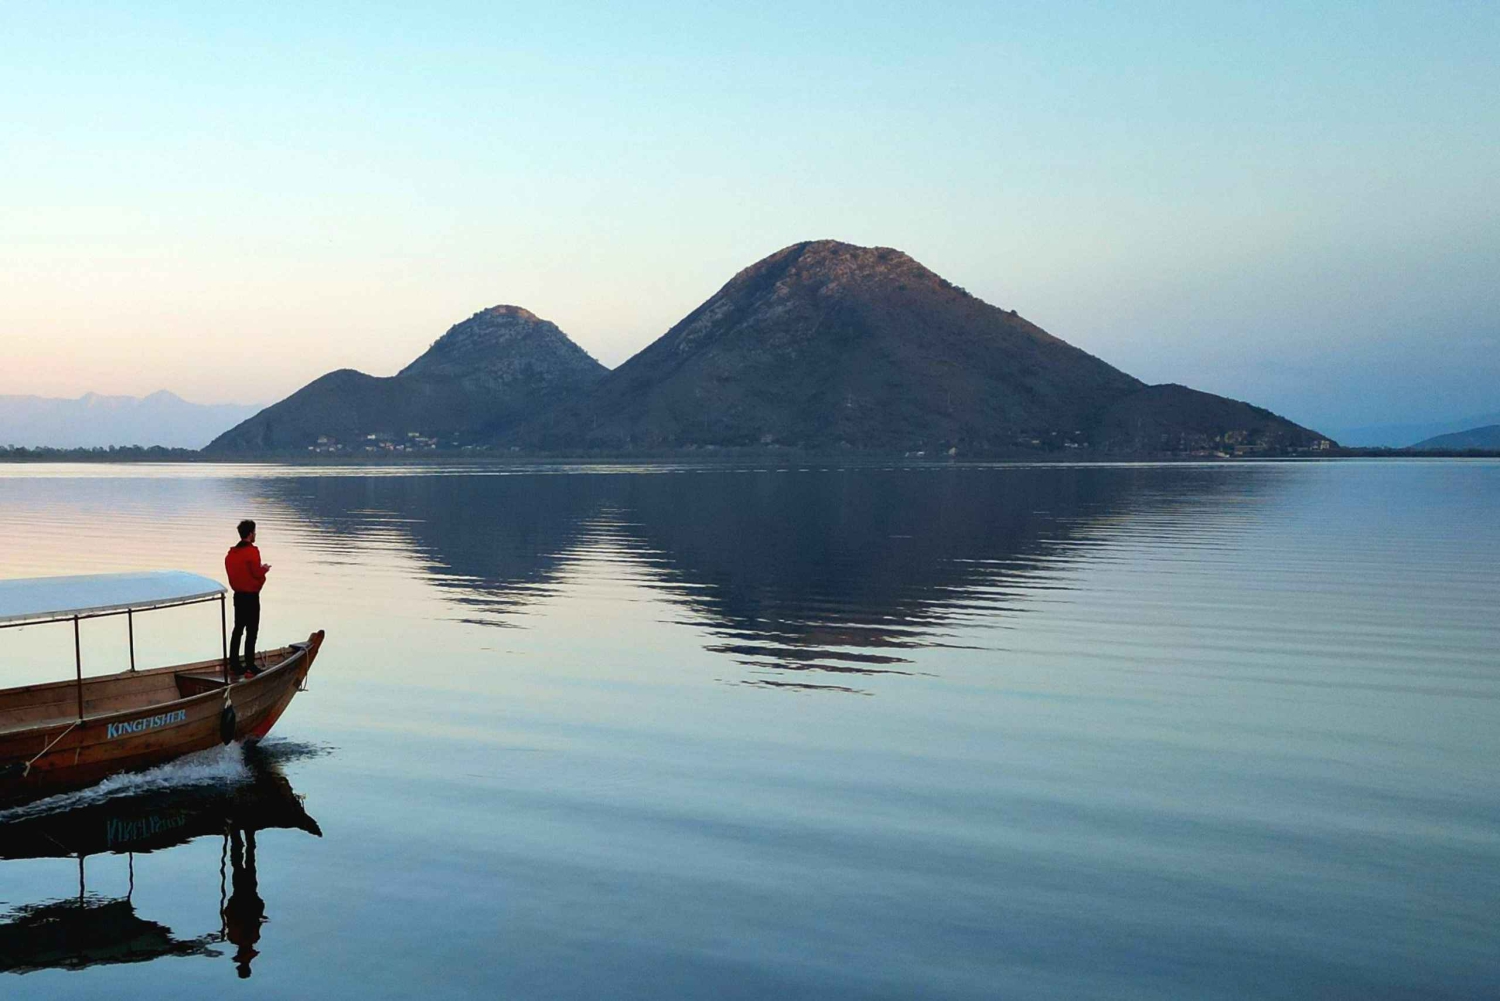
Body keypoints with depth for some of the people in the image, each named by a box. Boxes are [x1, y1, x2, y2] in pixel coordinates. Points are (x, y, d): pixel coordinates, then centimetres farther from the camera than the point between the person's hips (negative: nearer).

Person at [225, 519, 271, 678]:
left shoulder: (231, 553, 7)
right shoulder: (252, 551, -17)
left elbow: (242, 570, 13)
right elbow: (257, 573, -17)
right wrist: (265, 568, 3)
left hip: (238, 595, 8)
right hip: (251, 596, -8)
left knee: (238, 629, 15)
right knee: (252, 632, -3)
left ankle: (234, 665, 19)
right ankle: (249, 668, -3)